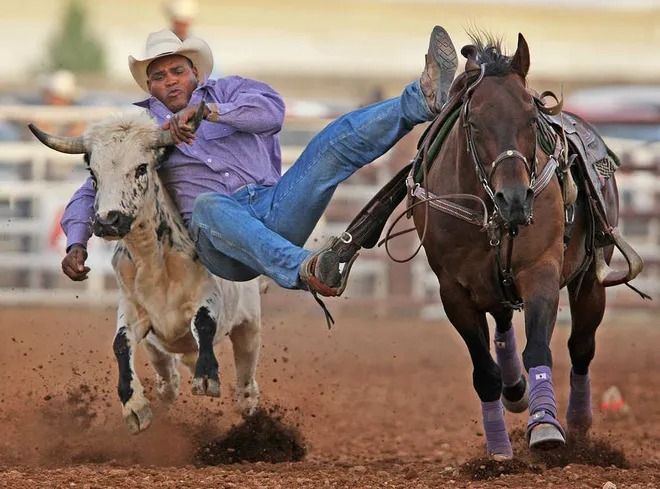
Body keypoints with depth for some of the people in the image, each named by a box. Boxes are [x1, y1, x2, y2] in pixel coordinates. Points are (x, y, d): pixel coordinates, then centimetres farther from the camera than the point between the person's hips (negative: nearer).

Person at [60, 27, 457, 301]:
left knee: (339, 138, -15)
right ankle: (303, 270, -66)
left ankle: (426, 98, -36)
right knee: (207, 204, -41)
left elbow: (273, 110, -1)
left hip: (275, 209, 3)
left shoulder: (227, 91, 21)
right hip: (222, 243, -3)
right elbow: (92, 192, 20)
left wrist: (207, 111, -14)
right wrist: (76, 244, 1)